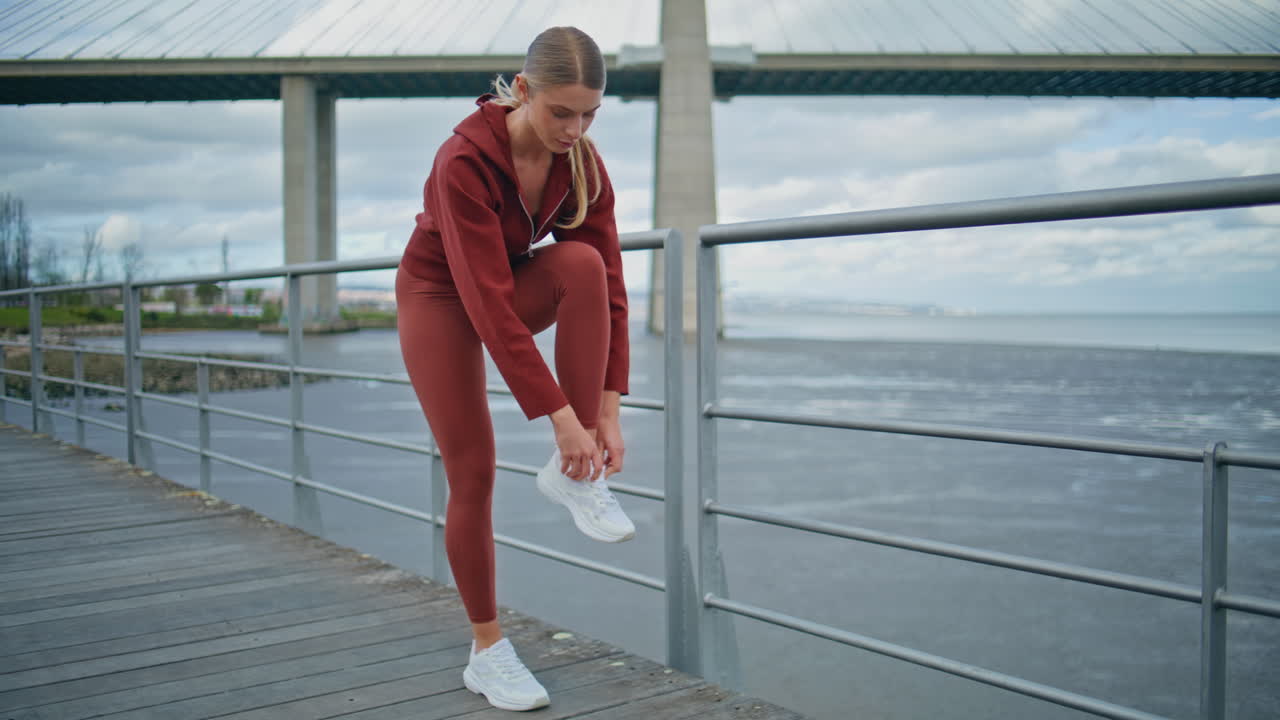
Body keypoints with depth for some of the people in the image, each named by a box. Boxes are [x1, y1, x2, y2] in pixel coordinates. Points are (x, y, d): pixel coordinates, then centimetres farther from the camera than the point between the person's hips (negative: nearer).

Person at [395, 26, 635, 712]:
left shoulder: (583, 162, -16)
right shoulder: (466, 160, -32)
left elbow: (610, 286, -16)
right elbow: (487, 303, -36)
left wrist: (608, 411, -22)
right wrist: (560, 416, -37)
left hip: (514, 286, 4)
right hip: (440, 298, -4)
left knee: (582, 264, -29)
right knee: (473, 473, -8)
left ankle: (576, 475, -19)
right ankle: (486, 652, 10)